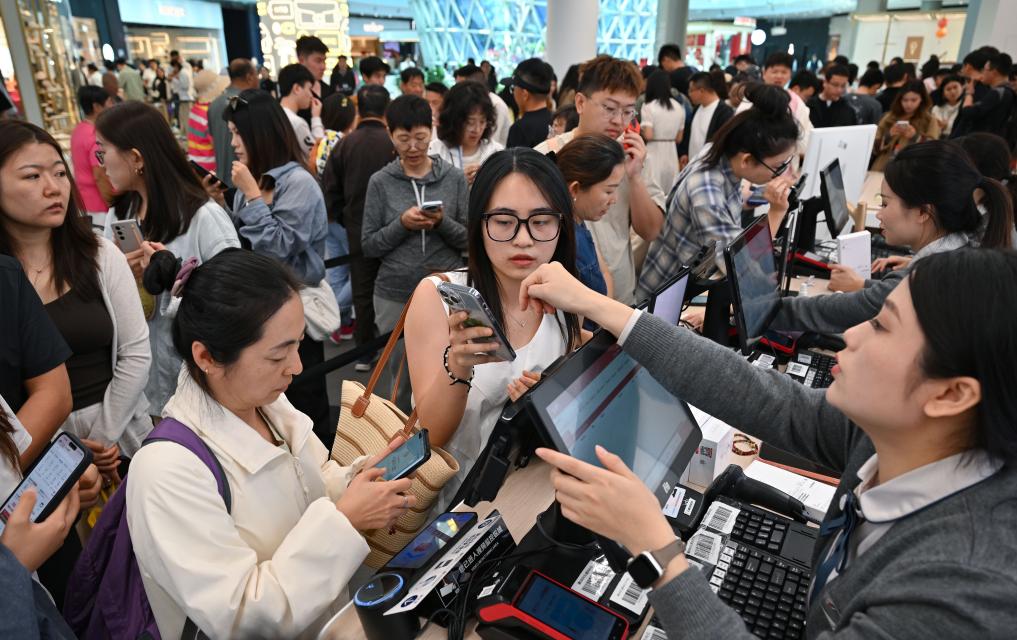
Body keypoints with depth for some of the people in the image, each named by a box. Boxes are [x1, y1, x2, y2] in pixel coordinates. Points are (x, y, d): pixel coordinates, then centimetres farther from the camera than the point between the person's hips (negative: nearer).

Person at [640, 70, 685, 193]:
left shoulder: (648, 107, -7)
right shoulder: (679, 107, 9)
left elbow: (648, 135, -15)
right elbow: (679, 138, 13)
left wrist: (640, 129, 4)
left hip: (653, 155, -5)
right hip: (671, 156, 5)